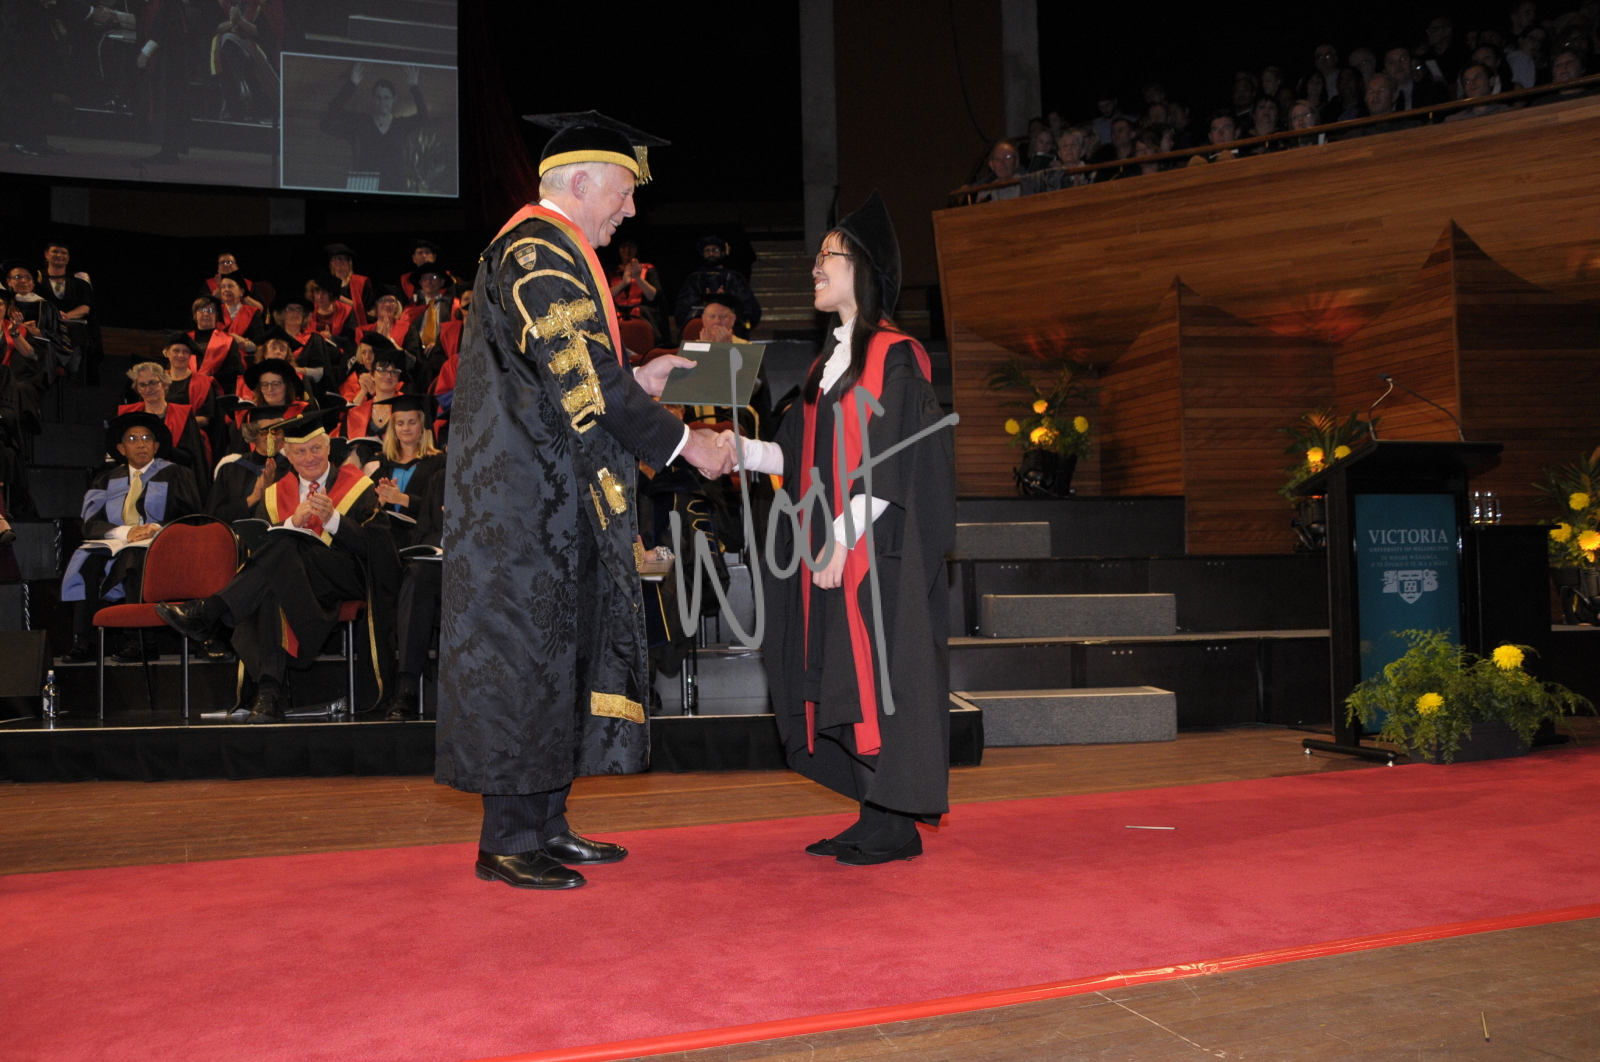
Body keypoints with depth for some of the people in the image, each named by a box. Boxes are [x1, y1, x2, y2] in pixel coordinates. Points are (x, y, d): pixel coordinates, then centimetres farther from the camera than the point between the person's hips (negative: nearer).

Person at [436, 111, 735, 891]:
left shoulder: (547, 250, 18)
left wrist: (639, 380, 13)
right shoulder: (537, 253, -14)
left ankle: (543, 825, 19)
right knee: (524, 655, -5)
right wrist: (683, 441, -16)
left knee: (559, 651, 11)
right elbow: (582, 379, -20)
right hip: (526, 497, -11)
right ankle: (507, 841, 4)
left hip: (547, 497, 11)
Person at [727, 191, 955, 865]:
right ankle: (875, 817, 17)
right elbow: (800, 456, 15)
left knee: (878, 672, -5)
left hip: (876, 549, -8)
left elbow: (889, 466, -15)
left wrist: (841, 538, -20)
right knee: (847, 679, 8)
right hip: (831, 549, 8)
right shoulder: (829, 361, 17)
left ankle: (898, 825, 4)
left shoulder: (895, 357, -8)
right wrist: (736, 450, 5)